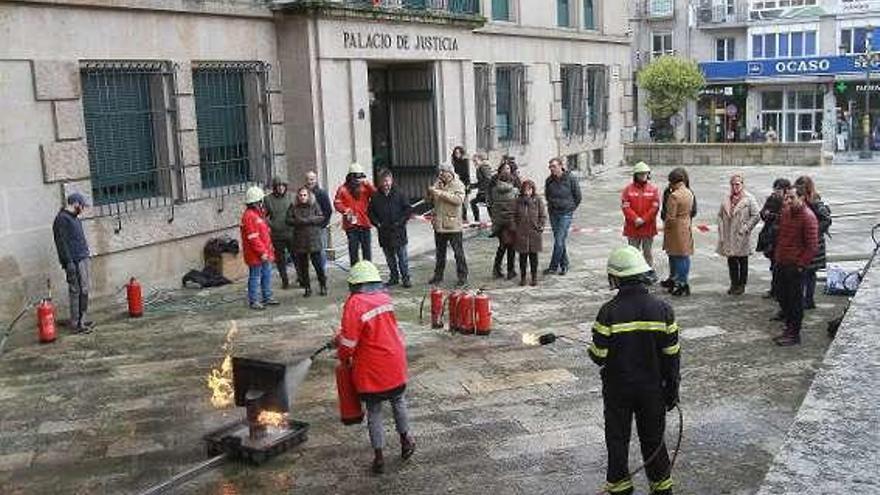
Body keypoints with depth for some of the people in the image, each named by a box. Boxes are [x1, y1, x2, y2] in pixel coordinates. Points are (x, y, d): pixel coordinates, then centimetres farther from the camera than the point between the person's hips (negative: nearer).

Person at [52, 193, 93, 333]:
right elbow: (61, 243, -17)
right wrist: (69, 263, -20)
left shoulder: (74, 218, 18)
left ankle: (82, 319, 21)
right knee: (76, 292, -6)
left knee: (84, 291, 13)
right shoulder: (62, 219, -11)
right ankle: (75, 324, -2)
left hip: (83, 259, 10)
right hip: (74, 262, -10)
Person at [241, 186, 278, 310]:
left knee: (267, 275, 16)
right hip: (255, 255, -10)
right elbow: (253, 238, -22)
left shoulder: (258, 213, 15)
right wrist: (262, 252, -21)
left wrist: (268, 250, 20)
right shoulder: (249, 216, -18)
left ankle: (267, 298, 26)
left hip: (265, 254, 10)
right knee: (255, 277, -2)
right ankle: (253, 301, 5)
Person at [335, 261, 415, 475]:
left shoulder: (355, 303, -18)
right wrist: (342, 336, 12)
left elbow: (349, 340, -18)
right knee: (398, 401, 27)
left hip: (372, 369, -4)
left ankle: (379, 455, 15)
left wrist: (344, 357, 3)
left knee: (374, 411, 11)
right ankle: (405, 439, 38)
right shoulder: (385, 298, 1)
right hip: (396, 363, 4)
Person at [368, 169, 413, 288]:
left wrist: (401, 221, -6)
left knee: (402, 256, 0)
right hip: (384, 233, 2)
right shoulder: (375, 197, 3)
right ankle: (394, 277, 22)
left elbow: (408, 209, 2)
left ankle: (406, 278, 7)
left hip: (398, 231, -2)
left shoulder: (398, 195, -1)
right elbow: (371, 212, 11)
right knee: (390, 257, 11)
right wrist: (377, 223, -1)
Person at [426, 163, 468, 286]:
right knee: (440, 252, 16)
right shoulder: (437, 184, 9)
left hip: (453, 224, -5)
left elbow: (458, 199, -24)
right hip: (439, 224, 5)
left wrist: (440, 193, -26)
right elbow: (428, 199, 10)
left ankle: (462, 276, 8)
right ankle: (438, 275, 26)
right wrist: (430, 191, -12)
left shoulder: (458, 185, -6)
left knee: (458, 252, -1)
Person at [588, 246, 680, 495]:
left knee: (617, 439, 13)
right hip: (652, 388, 3)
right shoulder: (662, 310, -9)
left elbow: (599, 356, -15)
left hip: (618, 389, -2)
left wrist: (591, 350, 9)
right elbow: (672, 355, -4)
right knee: (653, 438, 18)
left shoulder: (608, 312, -18)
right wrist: (672, 389, 7)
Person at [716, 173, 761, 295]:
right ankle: (734, 284, 21)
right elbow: (720, 215, 12)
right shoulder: (726, 199, 8)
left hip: (742, 237, -4)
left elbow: (756, 216, -8)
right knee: (731, 261, 10)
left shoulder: (749, 199, -6)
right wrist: (721, 230, 3)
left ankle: (741, 285, 16)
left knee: (743, 262, 6)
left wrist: (746, 228, -11)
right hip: (729, 237, 4)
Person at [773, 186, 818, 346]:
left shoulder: (808, 217, -15)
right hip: (782, 264, 8)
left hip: (796, 266, -8)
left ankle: (795, 335, 10)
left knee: (795, 300, 1)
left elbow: (812, 246, -17)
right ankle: (789, 328, 29)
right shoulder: (786, 212, 9)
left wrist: (801, 265, -15)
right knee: (783, 298, 15)